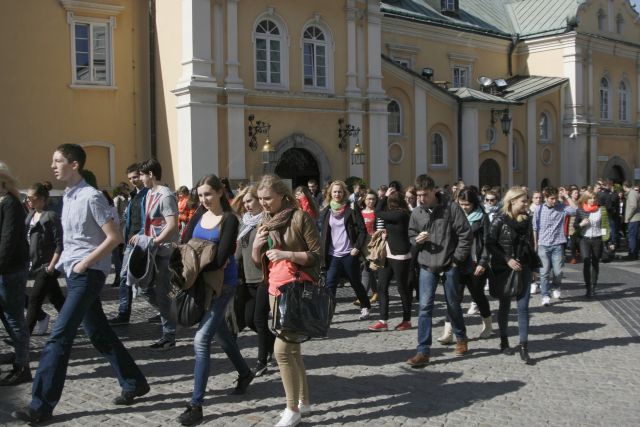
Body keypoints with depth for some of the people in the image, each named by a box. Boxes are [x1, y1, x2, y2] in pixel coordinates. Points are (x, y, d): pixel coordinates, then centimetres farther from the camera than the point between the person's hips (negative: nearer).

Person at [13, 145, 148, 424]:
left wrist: (85, 263, -17)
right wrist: (63, 260, 8)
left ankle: (41, 406, -3)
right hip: (74, 273, 9)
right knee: (98, 333, 13)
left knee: (59, 336, -10)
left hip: (88, 274, -9)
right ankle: (134, 383, 24)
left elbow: (114, 238, -17)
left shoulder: (91, 197, -14)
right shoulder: (68, 196, 12)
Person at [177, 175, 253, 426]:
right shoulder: (199, 215, 6)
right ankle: (245, 373, 45)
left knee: (202, 339, -14)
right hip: (202, 281, 7)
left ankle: (196, 405, -9)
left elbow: (220, 259, -20)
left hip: (222, 283, -7)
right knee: (219, 332, 22)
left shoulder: (229, 219, -13)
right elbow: (184, 245, 2)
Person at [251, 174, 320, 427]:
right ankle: (304, 401, 27)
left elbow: (317, 255, -11)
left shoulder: (299, 218, -11)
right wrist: (256, 246, -5)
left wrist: (287, 254, -22)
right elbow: (258, 262, 16)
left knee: (282, 349, -13)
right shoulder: (265, 222, 11)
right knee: (291, 348, 14)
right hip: (275, 290, 8)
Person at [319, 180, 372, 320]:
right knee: (330, 284, -6)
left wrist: (357, 247, -12)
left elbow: (362, 230, -5)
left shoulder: (351, 210, -4)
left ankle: (365, 307, 31)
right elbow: (322, 233, 11)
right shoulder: (326, 211, 6)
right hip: (332, 255, 2)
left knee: (356, 283, 12)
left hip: (349, 254, -2)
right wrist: (322, 251, 3)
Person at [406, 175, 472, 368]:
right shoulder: (416, 213, 2)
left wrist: (457, 259, -9)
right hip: (427, 266, 2)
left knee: (453, 305, 12)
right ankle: (423, 351, -3)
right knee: (425, 306, -6)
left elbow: (465, 235, -7)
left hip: (449, 265, -2)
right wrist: (417, 240, -9)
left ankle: (461, 338, 38)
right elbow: (411, 236, 15)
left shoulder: (451, 208, -9)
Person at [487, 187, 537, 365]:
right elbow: (490, 244, -11)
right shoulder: (500, 220, -9)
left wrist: (534, 265, 11)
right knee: (505, 305, 11)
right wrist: (507, 259, -18)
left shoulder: (527, 219, 5)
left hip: (523, 269, 3)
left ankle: (523, 347, -2)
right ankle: (504, 340, 27)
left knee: (523, 307, -3)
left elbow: (530, 243, 13)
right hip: (504, 269, -3)